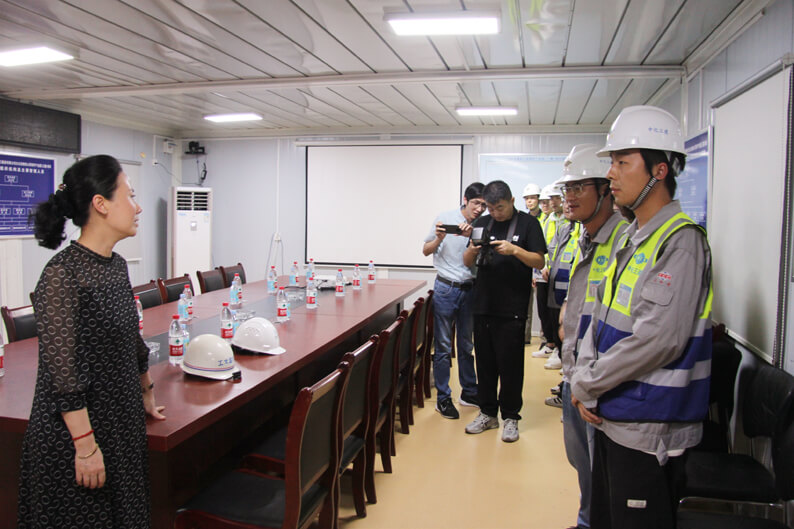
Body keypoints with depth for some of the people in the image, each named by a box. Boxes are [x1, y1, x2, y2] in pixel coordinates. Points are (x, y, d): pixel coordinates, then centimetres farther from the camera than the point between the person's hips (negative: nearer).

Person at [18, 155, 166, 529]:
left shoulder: (116, 265, 5)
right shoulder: (62, 274, -20)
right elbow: (62, 370, -21)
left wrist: (146, 393, 25)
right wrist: (85, 445, -19)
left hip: (123, 423, 8)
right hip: (76, 432, -8)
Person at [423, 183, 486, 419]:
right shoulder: (445, 218, -2)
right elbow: (426, 250, 5)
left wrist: (471, 236, -22)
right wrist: (439, 238, -14)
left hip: (469, 289, 3)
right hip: (446, 288, -3)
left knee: (466, 345, 14)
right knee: (443, 346, 2)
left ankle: (469, 392, 27)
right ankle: (443, 398, 12)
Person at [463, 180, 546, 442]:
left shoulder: (528, 223, -1)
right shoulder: (482, 223, 12)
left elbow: (539, 262, -6)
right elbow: (467, 262, 12)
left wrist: (515, 250, -21)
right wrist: (472, 250, -10)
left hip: (512, 309, -4)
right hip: (483, 304, 5)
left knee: (510, 364, 2)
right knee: (485, 362, 11)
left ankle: (510, 417, 16)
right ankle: (488, 413, 24)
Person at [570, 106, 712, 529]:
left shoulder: (681, 241, -17)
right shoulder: (632, 237, 10)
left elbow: (658, 338, -26)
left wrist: (586, 385, -15)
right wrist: (584, 381, -2)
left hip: (649, 429, -8)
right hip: (612, 416, 8)